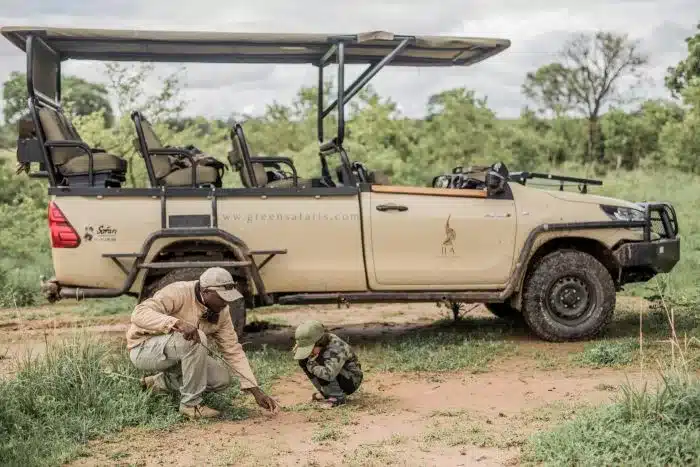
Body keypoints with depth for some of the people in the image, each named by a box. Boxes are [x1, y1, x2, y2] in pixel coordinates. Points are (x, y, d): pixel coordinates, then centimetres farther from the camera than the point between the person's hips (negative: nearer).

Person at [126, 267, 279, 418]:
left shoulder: (221, 311, -6)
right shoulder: (179, 293, -27)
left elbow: (233, 349, -4)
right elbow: (139, 314, -38)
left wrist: (255, 390, -11)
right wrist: (178, 323, -52)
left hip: (175, 352, 7)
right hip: (143, 348, -7)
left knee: (222, 379, -9)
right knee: (196, 339, -33)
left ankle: (161, 382, 8)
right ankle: (191, 403, -19)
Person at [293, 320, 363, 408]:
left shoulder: (337, 348, -34)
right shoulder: (320, 344, -10)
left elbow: (328, 374, -46)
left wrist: (311, 365, -32)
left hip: (351, 382, -8)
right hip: (337, 378, 9)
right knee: (304, 361, -4)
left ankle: (338, 397, -13)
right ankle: (325, 393, 6)